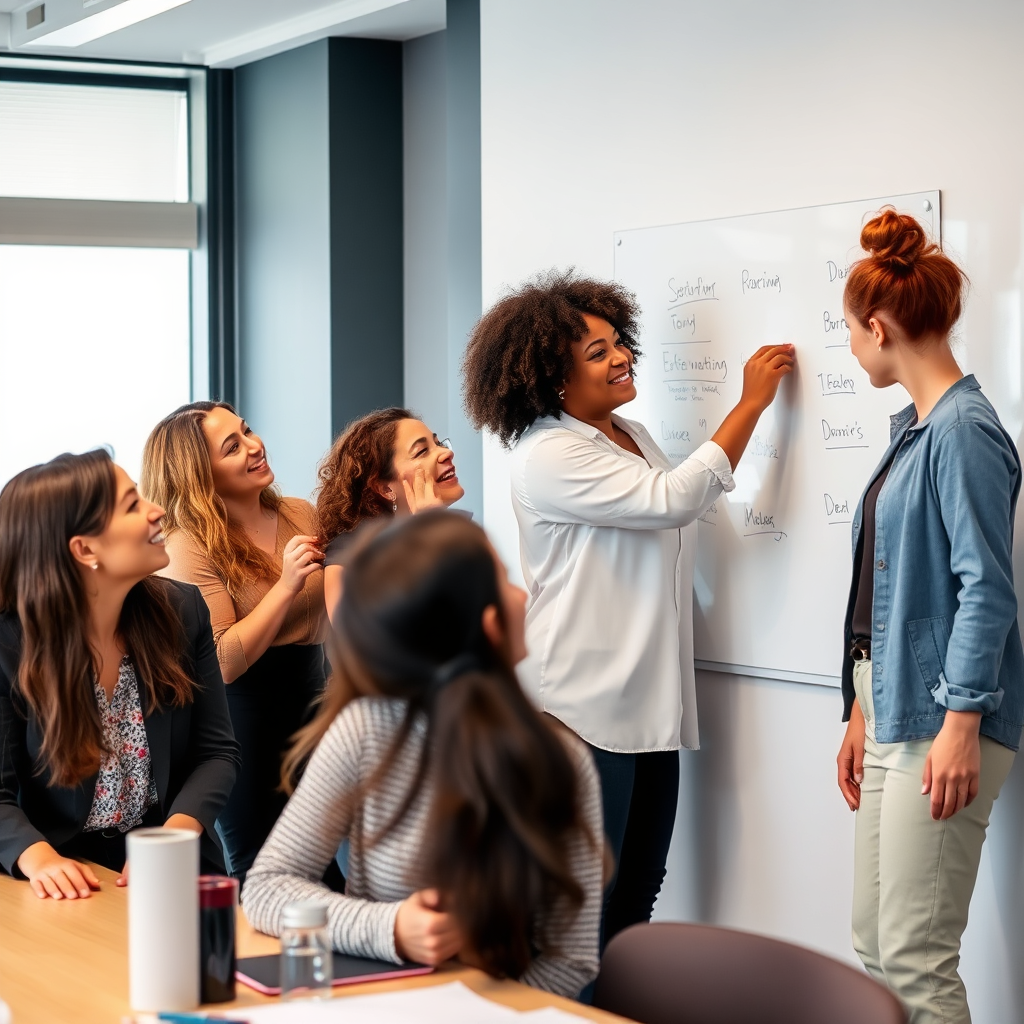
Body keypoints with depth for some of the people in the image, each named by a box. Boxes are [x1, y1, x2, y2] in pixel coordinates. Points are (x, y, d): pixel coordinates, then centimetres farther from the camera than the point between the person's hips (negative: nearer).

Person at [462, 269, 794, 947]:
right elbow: (670, 502, -21)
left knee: (636, 901, 13)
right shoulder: (548, 455, -13)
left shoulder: (635, 437, 15)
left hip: (653, 706, 9)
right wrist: (751, 404, -15)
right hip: (586, 711, -9)